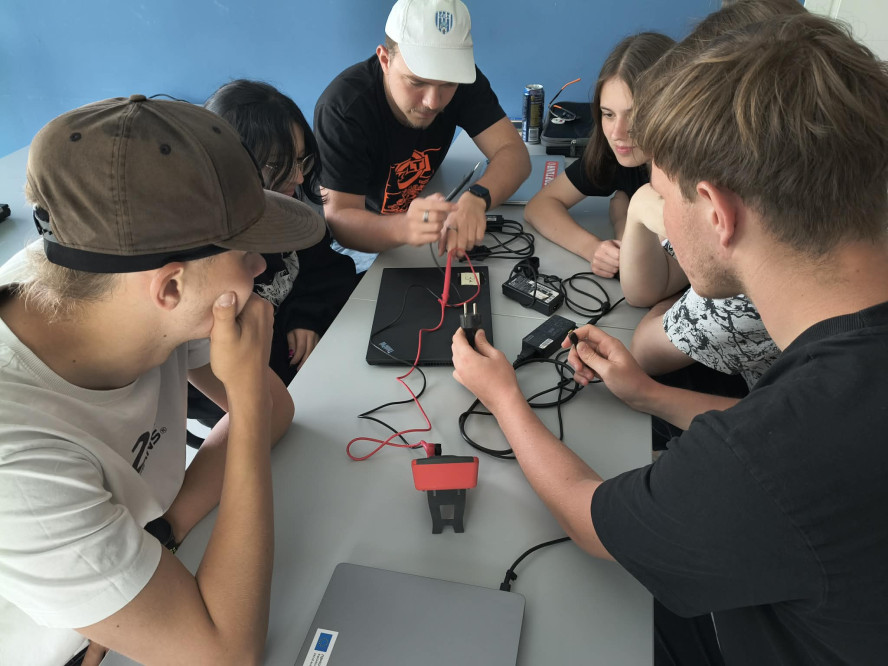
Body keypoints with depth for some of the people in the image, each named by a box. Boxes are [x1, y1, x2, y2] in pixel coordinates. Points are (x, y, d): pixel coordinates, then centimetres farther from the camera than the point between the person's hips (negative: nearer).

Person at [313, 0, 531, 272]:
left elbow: (514, 152, -22)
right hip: (360, 232, -5)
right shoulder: (341, 108, -29)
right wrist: (403, 228, -55)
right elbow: (338, 219, -33)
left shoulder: (461, 78, -16)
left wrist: (476, 198, -45)